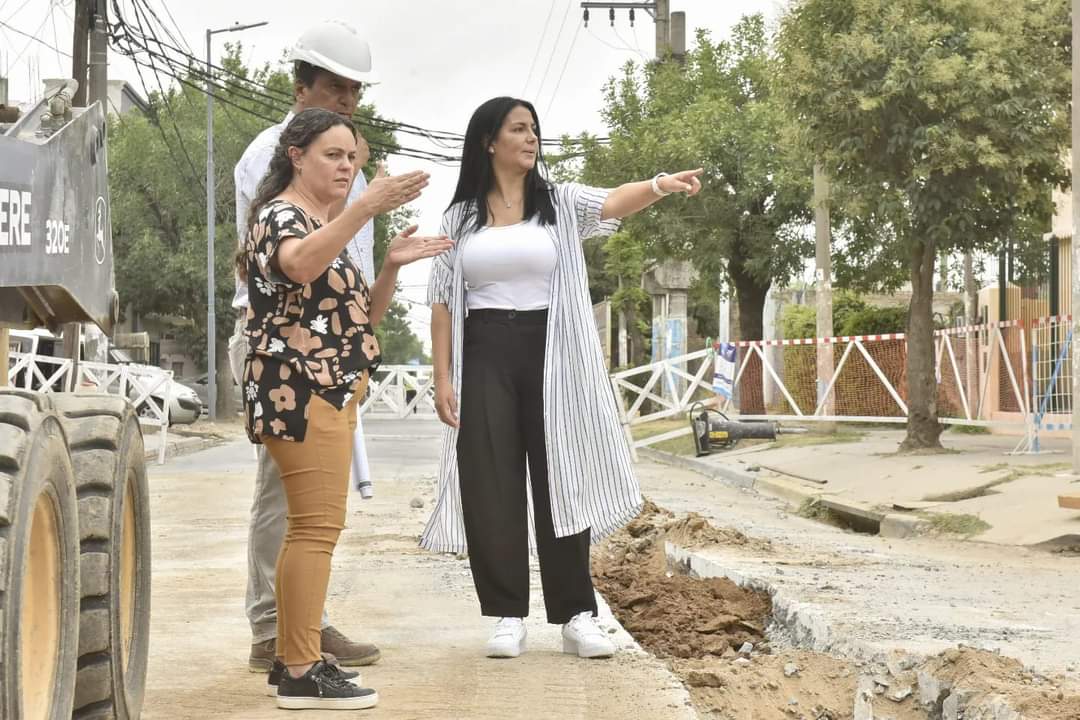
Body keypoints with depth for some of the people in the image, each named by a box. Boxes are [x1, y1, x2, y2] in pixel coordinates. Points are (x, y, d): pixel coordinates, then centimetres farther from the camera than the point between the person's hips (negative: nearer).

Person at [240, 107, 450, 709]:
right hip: (300, 389, -10)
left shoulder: (328, 225, 20)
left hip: (329, 390, 10)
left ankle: (293, 659, 16)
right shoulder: (281, 215, -9)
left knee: (310, 526, 11)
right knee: (319, 525, -14)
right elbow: (300, 263, -35)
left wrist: (393, 266, 3)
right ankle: (303, 674, -15)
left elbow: (360, 316, 20)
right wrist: (368, 206, -45)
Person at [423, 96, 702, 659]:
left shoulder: (561, 203, 4)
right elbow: (443, 302, 7)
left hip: (549, 355, 0)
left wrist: (660, 185, -39)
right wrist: (442, 377, -1)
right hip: (484, 357, 1)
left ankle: (576, 617, 6)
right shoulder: (460, 217, 8)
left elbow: (613, 202, -17)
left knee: (560, 481, 1)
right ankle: (508, 617, 6)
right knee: (491, 487, -1)